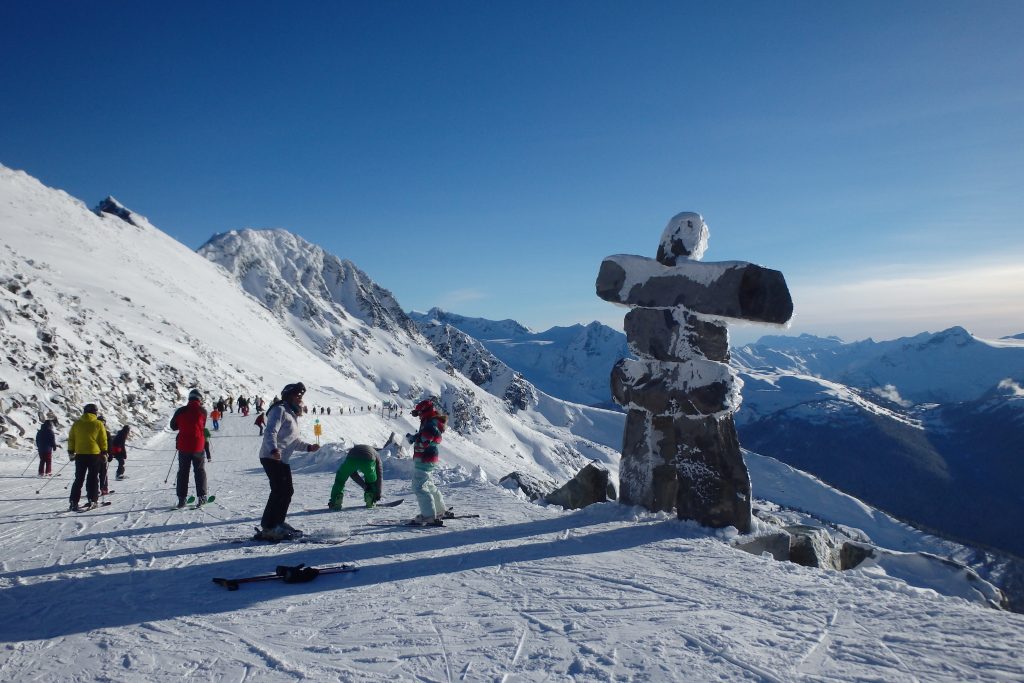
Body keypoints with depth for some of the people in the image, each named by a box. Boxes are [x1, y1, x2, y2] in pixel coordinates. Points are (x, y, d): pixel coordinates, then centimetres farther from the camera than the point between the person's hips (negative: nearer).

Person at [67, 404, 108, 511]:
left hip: (80, 454, 2)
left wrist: (71, 452, 15)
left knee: (79, 479, 8)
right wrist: (104, 453, 8)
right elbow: (103, 440, 0)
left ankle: (74, 502, 3)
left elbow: (71, 439, 7)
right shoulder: (98, 424, -3)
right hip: (94, 454, -2)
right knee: (93, 478, 6)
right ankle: (92, 500, 3)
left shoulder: (77, 423, 4)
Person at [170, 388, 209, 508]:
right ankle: (201, 497, 7)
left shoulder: (181, 411, -3)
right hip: (198, 445, -1)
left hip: (183, 446, 1)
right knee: (199, 471, 10)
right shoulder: (202, 411, -7)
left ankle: (181, 499, 10)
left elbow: (173, 426, 9)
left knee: (183, 472, 11)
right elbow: (203, 426, 5)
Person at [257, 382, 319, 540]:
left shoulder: (292, 414, 23)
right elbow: (270, 432, -21)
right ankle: (269, 528, -10)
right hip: (272, 457, -10)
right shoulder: (280, 410, -8)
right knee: (280, 491, -13)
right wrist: (273, 450, -36)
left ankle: (278, 524, 23)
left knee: (287, 491, 11)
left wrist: (308, 447, 20)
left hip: (282, 460, 10)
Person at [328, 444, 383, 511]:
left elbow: (352, 473, 39)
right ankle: (370, 502, 21)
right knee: (371, 481, 30)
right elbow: (379, 476, 35)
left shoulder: (354, 449, 46)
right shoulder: (376, 454, 40)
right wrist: (378, 494, 38)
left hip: (352, 460, 1)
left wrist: (364, 485, 36)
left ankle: (334, 502, 14)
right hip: (368, 460, -1)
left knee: (340, 480, 25)